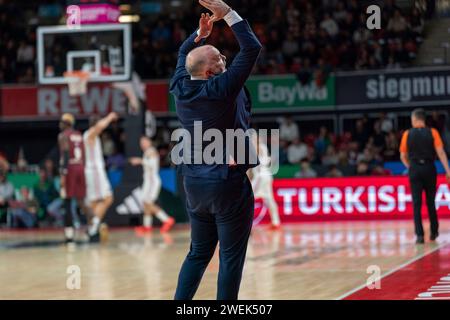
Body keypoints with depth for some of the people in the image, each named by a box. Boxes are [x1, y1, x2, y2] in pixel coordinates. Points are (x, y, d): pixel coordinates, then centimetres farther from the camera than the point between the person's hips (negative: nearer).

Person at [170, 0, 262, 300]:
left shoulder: (181, 87, 1)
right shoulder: (222, 89, -18)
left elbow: (183, 54, 22)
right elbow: (252, 48, -16)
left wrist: (201, 34, 8)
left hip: (195, 184, 7)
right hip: (228, 183, -7)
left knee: (198, 253, 16)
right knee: (231, 257, -1)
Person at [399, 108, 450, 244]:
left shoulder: (407, 134, 0)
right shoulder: (433, 132, -2)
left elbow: (403, 156, 5)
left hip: (415, 170, -1)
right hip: (429, 168, 1)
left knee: (417, 203, 1)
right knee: (430, 202, 15)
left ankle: (420, 235, -8)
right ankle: (434, 232, 25)